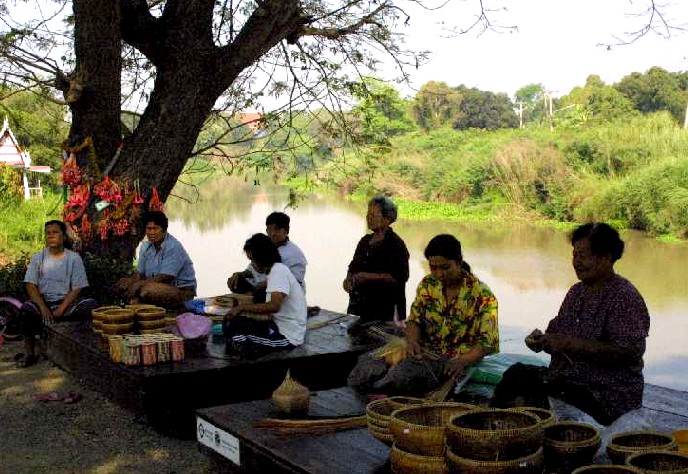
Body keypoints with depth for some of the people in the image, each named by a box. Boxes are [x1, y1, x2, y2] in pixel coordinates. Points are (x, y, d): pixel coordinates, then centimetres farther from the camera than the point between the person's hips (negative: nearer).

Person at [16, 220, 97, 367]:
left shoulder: (74, 258, 2)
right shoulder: (38, 258, 7)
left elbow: (77, 288, -2)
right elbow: (31, 286, -1)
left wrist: (61, 308, -16)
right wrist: (43, 308, -16)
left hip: (67, 301, -1)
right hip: (43, 300, 1)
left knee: (91, 305, -29)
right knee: (26, 310, -32)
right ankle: (29, 353, -15)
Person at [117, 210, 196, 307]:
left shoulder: (174, 247, -17)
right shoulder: (146, 246, 7)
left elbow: (164, 278, -21)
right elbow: (140, 274, 9)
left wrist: (139, 284, -25)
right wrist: (131, 281, -15)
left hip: (182, 290, -7)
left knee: (147, 290, -34)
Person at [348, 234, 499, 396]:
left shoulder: (483, 296, -10)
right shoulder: (427, 285, 6)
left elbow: (486, 342, -11)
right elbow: (414, 320, 9)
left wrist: (462, 361, -29)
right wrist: (412, 341, -15)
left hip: (458, 358, -5)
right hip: (424, 350, 5)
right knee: (369, 362, -21)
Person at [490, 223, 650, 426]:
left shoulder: (625, 297, -12)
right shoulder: (577, 291, 14)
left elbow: (629, 353, -22)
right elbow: (557, 331, 21)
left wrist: (571, 344, -24)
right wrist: (541, 340, -4)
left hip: (607, 394, -8)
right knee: (516, 374, -13)